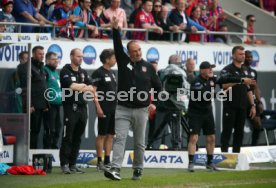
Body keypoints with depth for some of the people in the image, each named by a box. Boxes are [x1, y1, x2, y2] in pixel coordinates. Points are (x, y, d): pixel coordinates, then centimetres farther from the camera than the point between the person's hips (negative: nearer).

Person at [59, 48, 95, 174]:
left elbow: (91, 87, 6)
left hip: (82, 107, 6)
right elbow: (72, 86, -16)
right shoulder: (65, 71, -3)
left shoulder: (83, 73, 17)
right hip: (71, 108, -6)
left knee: (77, 138, 7)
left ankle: (73, 164, 12)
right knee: (67, 138, -7)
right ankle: (64, 164, -4)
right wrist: (84, 86, 0)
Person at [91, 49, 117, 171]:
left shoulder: (112, 73, 16)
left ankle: (107, 161, 12)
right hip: (104, 109, -8)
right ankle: (99, 162, -2)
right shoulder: (98, 73, -8)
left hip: (114, 108, 8)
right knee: (102, 135, -5)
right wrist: (98, 107, -19)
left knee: (110, 135, 8)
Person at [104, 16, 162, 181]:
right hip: (123, 109, -1)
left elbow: (158, 87, 15)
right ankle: (115, 169, -20)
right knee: (120, 138, -12)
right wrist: (115, 29, -21)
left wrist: (155, 103, 4)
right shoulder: (124, 62, 6)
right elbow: (118, 47, -8)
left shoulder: (148, 67, 7)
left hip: (141, 110, 1)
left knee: (139, 143, 6)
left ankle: (138, 170, 17)